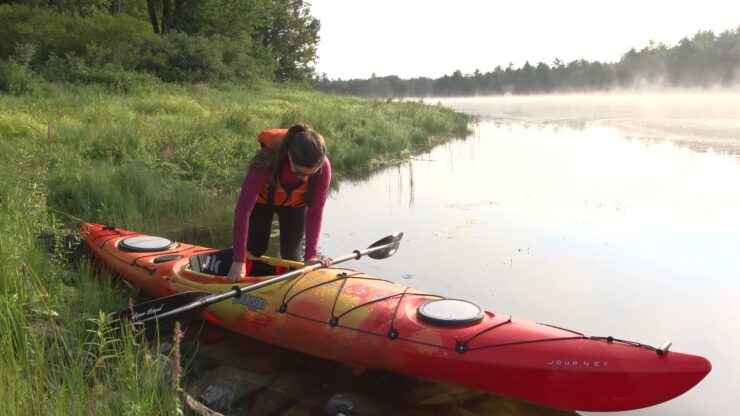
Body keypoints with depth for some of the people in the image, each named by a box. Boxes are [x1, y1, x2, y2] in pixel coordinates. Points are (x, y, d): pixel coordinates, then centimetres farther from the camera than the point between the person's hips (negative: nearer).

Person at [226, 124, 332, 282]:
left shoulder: (323, 168, -37)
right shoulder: (267, 162, -44)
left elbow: (315, 212, -25)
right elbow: (243, 209, -41)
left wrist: (311, 255, -30)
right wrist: (239, 260, -42)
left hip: (295, 204, 2)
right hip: (262, 199, -1)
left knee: (291, 253, 6)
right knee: (255, 249, 7)